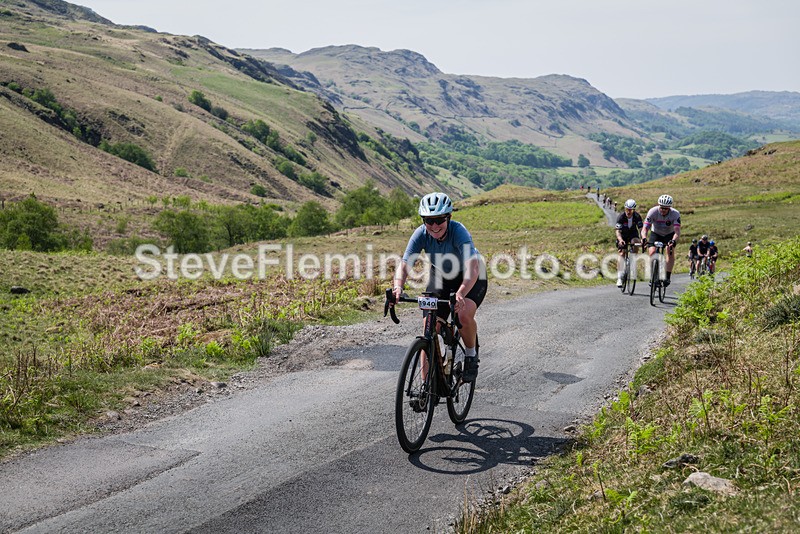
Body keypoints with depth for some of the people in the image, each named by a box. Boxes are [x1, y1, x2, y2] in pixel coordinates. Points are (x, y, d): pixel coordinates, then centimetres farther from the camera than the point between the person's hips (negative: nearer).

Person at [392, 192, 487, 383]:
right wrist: (398, 287, -50)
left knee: (464, 315, -29)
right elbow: (404, 265, -29)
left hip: (470, 279, -3)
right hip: (440, 276, 3)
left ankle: (471, 355, 0)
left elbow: (472, 267, -46)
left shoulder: (458, 231, -34)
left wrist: (461, 294, -63)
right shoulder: (421, 234, -23)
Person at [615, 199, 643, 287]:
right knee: (621, 253, -14)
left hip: (633, 234, 1)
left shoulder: (637, 216, -21)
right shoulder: (621, 217, -26)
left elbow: (641, 229, -26)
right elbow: (618, 231, -32)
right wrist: (620, 240, -51)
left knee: (636, 243, -32)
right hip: (623, 235, -1)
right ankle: (619, 277, -15)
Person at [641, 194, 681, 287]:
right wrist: (644, 239, -53)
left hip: (669, 234, 0)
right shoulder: (653, 212, -29)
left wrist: (673, 241, -58)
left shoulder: (675, 214, -29)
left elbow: (677, 231, -38)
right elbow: (645, 228, -33)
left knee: (670, 251, -24)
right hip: (655, 233, 0)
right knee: (652, 253, -21)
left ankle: (667, 277, -17)